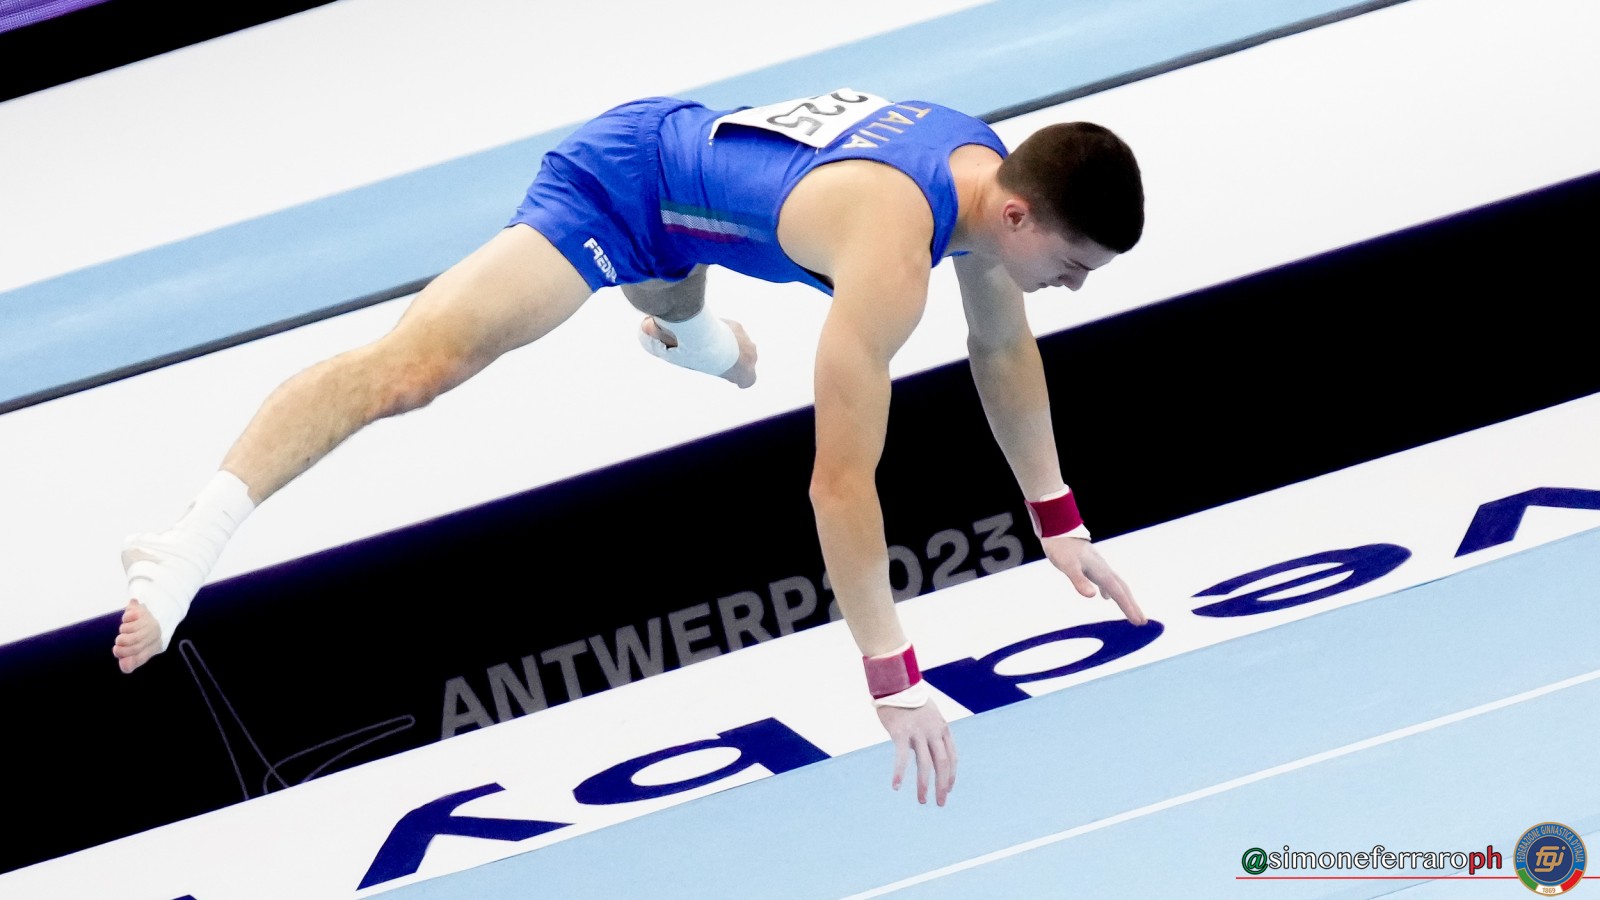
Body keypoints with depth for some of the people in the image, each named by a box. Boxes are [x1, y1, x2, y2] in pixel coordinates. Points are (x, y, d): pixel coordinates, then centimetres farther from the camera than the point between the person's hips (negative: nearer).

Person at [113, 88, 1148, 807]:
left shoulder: (997, 173, -12)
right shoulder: (894, 254, -39)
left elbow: (1005, 348, 7)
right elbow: (841, 483, -41)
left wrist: (1060, 525, 11)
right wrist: (894, 678, -38)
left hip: (682, 141, 10)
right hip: (620, 183, -10)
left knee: (676, 300, 46)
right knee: (412, 364, -28)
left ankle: (685, 329, 85)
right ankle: (187, 548, -36)